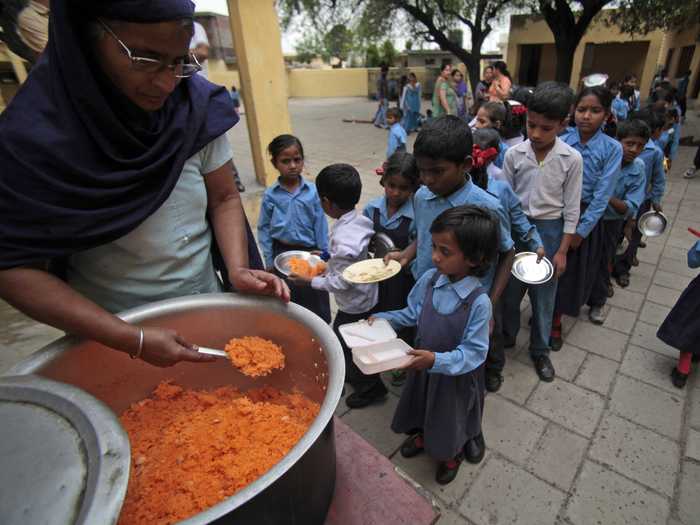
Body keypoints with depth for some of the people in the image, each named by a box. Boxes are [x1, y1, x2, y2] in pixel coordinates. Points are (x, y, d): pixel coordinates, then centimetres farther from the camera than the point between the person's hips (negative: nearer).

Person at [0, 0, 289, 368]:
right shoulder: (34, 135, -19)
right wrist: (132, 340, -25)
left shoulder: (197, 109, -12)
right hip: (110, 325, -2)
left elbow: (224, 198, -3)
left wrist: (237, 269, -20)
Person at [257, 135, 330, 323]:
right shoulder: (270, 195, -6)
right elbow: (264, 229, 0)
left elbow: (321, 226, -3)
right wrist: (269, 261, 0)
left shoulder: (312, 191, -7)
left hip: (309, 252, 0)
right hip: (282, 253, 1)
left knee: (316, 300, 13)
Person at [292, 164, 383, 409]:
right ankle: (352, 373, 51)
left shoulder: (342, 239, -34)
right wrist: (329, 260, 6)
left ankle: (370, 387, 35)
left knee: (347, 346, 15)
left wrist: (311, 282, -15)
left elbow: (342, 282, -26)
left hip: (354, 305, -8)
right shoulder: (361, 220, -8)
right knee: (343, 340, 28)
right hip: (365, 295, 8)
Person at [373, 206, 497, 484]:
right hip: (425, 364, 5)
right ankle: (423, 435, 63)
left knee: (452, 415, 24)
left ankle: (454, 453, 56)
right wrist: (383, 319, -10)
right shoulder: (429, 279, -16)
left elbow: (473, 352, -25)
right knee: (424, 405, 30)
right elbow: (412, 314, 1)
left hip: (456, 374, -4)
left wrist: (437, 360, -36)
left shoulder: (478, 301, -32)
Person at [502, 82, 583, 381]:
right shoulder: (514, 154, -7)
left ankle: (540, 350, 31)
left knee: (544, 294, 11)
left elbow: (571, 209, -4)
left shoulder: (572, 159, -9)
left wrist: (562, 251, -5)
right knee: (510, 288, 13)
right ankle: (507, 336, 38)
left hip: (549, 230, -1)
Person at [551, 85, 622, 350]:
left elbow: (601, 196, -12)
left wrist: (581, 231, -13)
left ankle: (555, 321, 34)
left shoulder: (612, 149, -10)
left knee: (570, 271, 13)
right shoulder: (560, 141, -7)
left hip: (586, 217, -1)